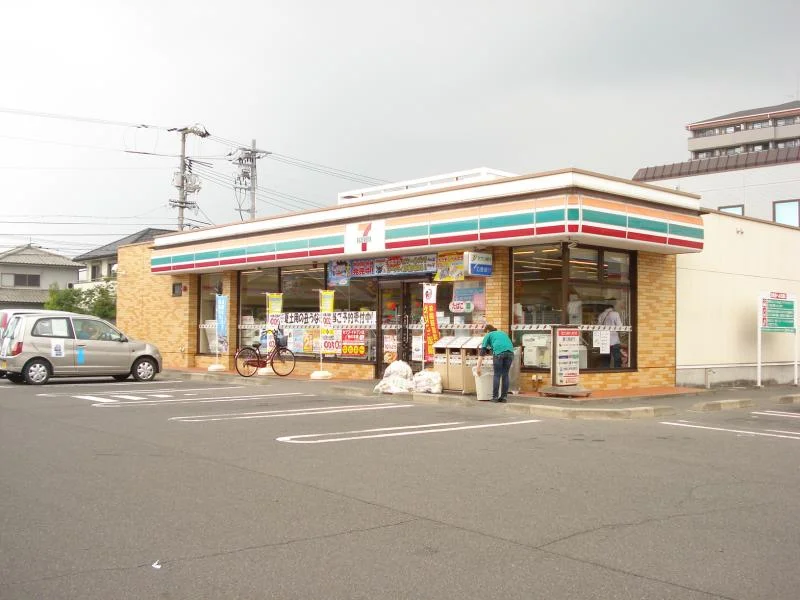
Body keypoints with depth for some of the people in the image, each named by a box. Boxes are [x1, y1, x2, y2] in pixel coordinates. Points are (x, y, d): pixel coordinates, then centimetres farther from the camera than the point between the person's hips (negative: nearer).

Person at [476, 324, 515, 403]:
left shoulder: (488, 335, 22)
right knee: (505, 375, 11)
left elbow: (482, 352, 14)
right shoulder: (503, 333, 36)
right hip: (510, 352, 4)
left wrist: (478, 367, 13)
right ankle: (504, 397, 11)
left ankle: (495, 397, 3)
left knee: (497, 375, 4)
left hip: (499, 352, -4)